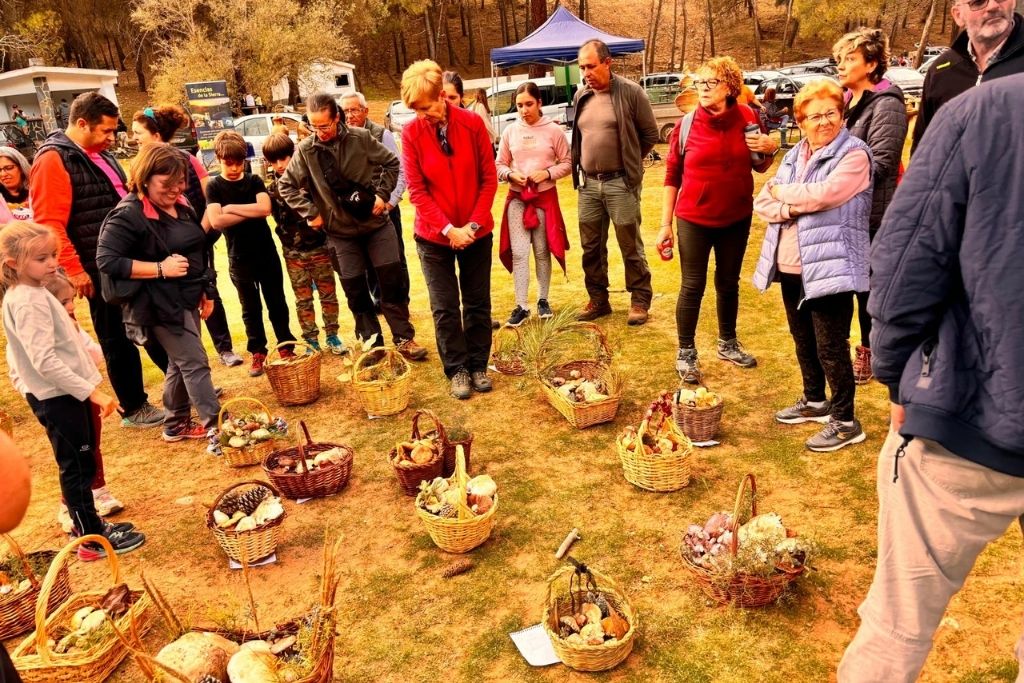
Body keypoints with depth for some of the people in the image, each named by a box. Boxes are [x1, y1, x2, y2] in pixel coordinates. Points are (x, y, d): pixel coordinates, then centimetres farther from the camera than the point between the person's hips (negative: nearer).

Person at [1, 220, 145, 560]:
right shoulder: (29, 302, -22)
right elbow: (45, 361, -28)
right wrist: (92, 392, -27)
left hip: (59, 393, 10)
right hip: (58, 396, -10)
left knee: (78, 465, 19)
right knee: (78, 466, 1)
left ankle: (90, 525, 33)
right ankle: (92, 540, 13)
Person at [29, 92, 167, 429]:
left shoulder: (100, 154, 13)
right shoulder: (54, 161, -13)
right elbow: (49, 224, -19)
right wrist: (74, 270, -21)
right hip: (101, 271, -8)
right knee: (118, 341, 5)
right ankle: (134, 409, 18)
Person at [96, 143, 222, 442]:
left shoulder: (181, 205, 9)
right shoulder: (129, 214, -17)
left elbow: (198, 251, 18)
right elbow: (106, 260, -21)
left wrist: (206, 290, 16)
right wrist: (160, 268, -23)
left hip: (187, 298, 8)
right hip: (160, 303, -8)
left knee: (180, 363, 16)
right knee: (195, 364, -6)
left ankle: (176, 425, 29)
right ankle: (217, 426, 1)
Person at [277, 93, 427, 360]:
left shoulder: (361, 137, -9)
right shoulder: (305, 150, -7)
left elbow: (391, 163, 2)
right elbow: (286, 186, 2)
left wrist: (382, 193, -7)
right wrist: (310, 213, -5)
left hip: (376, 222, 0)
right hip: (341, 231, 1)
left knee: (393, 281, 0)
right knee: (355, 289, 5)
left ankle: (404, 338, 12)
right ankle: (372, 344, 18)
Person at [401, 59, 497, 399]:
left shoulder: (473, 123, -8)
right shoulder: (411, 132, -10)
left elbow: (489, 178, -4)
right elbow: (416, 190, -9)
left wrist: (474, 223, -12)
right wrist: (448, 228, -17)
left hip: (476, 231, 1)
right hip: (433, 235, -1)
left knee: (478, 303, 9)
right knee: (445, 308, 4)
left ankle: (478, 365, 25)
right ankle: (457, 370, 20)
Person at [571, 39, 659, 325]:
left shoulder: (631, 92, -7)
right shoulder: (581, 96, 9)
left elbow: (650, 134, -2)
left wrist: (628, 162, 4)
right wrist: (582, 166, 11)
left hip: (621, 183, -5)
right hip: (587, 184, 5)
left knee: (630, 245, 3)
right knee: (591, 247, 12)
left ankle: (640, 300, 16)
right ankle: (598, 299, 25)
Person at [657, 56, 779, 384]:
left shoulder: (747, 118, -3)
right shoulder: (686, 125, -9)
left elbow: (760, 167, 9)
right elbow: (672, 176, -4)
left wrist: (770, 149, -14)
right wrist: (665, 224, -6)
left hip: (737, 218, 3)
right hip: (694, 220, -3)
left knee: (729, 283, 16)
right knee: (693, 287, 1)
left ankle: (728, 344, 34)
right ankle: (686, 353, 16)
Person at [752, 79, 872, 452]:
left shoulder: (853, 154, -7)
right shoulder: (794, 156, 14)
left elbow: (822, 194, -22)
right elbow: (762, 202, 7)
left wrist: (782, 192, -5)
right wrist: (794, 207, -14)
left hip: (829, 267, -7)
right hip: (790, 266, 7)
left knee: (831, 347, -1)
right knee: (803, 339, 18)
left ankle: (845, 421, 12)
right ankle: (815, 401, 36)